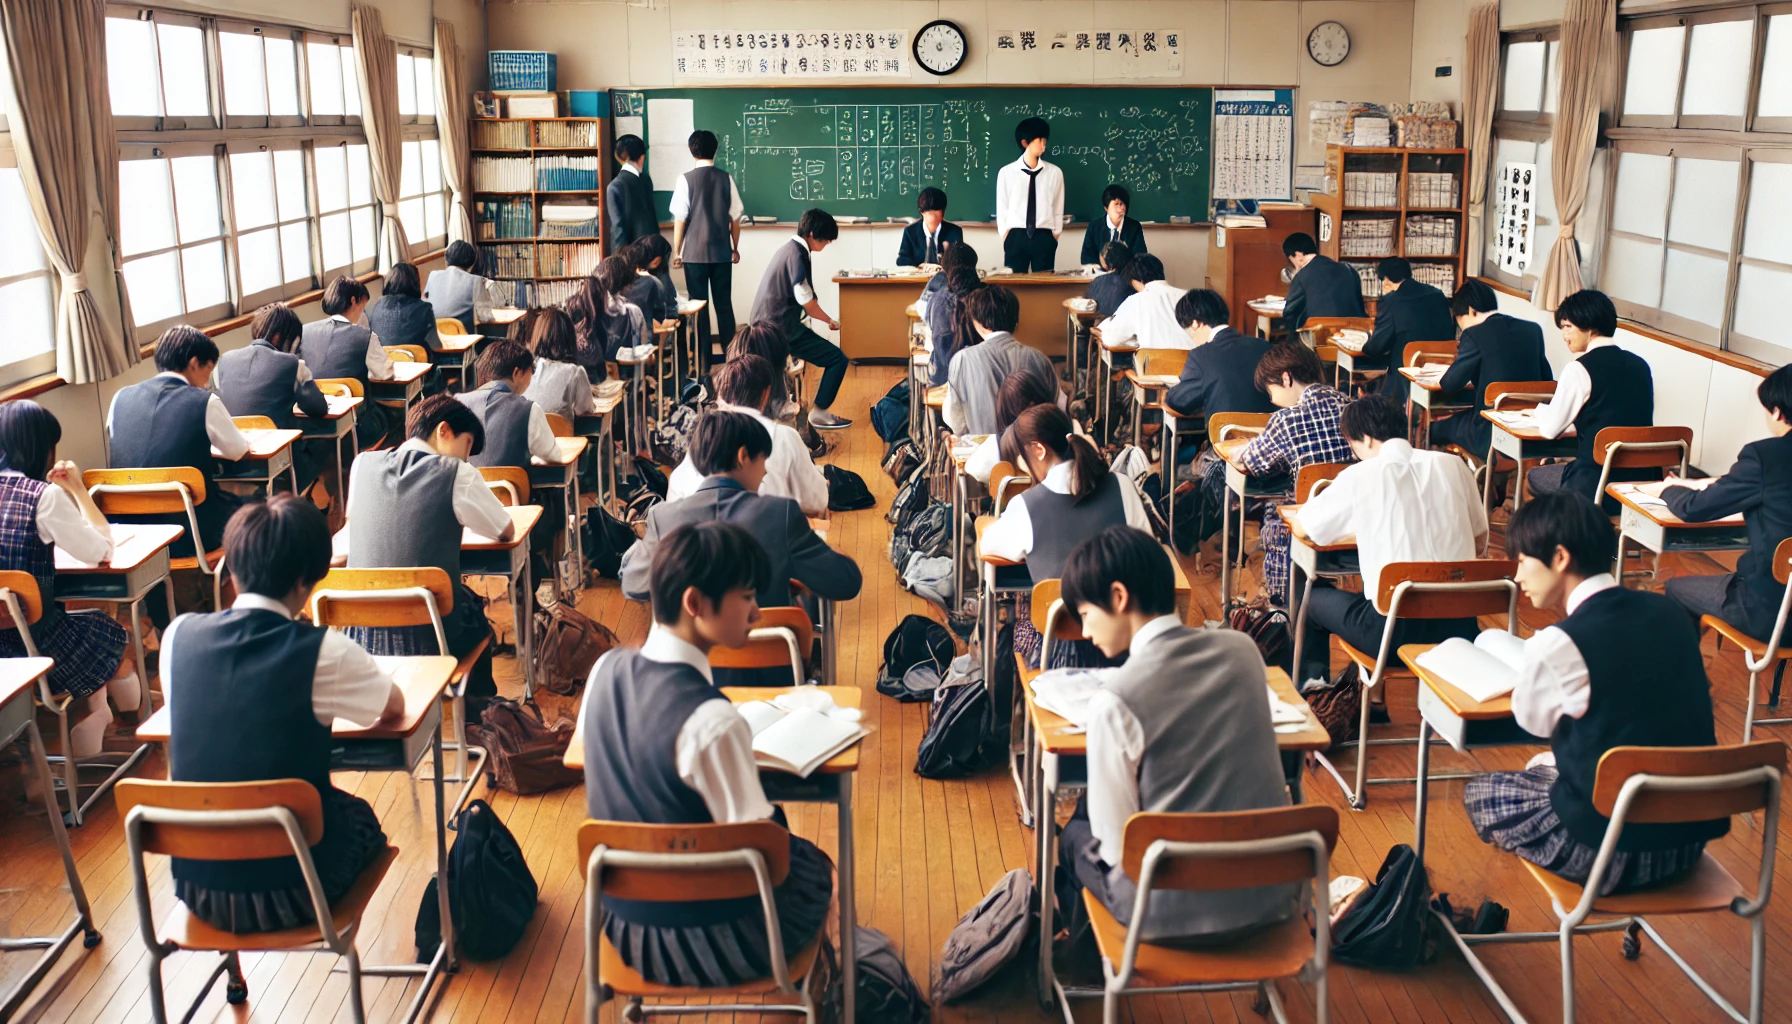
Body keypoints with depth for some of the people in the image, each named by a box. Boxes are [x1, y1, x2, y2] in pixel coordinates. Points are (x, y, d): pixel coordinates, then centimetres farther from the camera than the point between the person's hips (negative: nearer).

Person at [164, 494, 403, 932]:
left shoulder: (180, 635, -6)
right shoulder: (323, 652, -18)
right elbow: (395, 707, 1)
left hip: (196, 889, 4)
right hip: (289, 894, -4)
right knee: (360, 818, 30)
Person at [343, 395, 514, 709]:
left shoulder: (363, 463, 2)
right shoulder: (457, 474, -10)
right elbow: (506, 531, 3)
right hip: (429, 635, -4)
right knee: (475, 608, 31)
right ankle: (478, 713, 49)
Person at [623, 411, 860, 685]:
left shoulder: (664, 516, -11)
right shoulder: (781, 513, -16)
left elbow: (633, 587, 6)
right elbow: (847, 584, -10)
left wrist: (637, 546, 27)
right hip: (766, 676, -1)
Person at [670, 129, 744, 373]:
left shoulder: (686, 179, -7)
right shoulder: (726, 178, 1)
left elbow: (680, 219, -7)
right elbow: (735, 217, 4)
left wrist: (677, 251, 2)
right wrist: (735, 248, 16)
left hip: (695, 253, -2)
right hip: (722, 252, 3)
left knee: (698, 306, 3)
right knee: (724, 305, 9)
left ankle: (703, 364, 4)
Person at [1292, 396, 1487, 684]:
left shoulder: (1360, 476, -7)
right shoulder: (1453, 465, 3)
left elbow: (1305, 527, 5)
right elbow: (1479, 542, 12)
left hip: (1394, 631, -4)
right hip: (1457, 627, 5)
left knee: (1312, 597, 23)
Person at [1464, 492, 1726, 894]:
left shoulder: (1559, 644, -21)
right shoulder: (1668, 612, 0)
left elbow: (1532, 720, 0)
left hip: (1616, 851, -7)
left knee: (1480, 795, 18)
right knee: (1543, 767, 31)